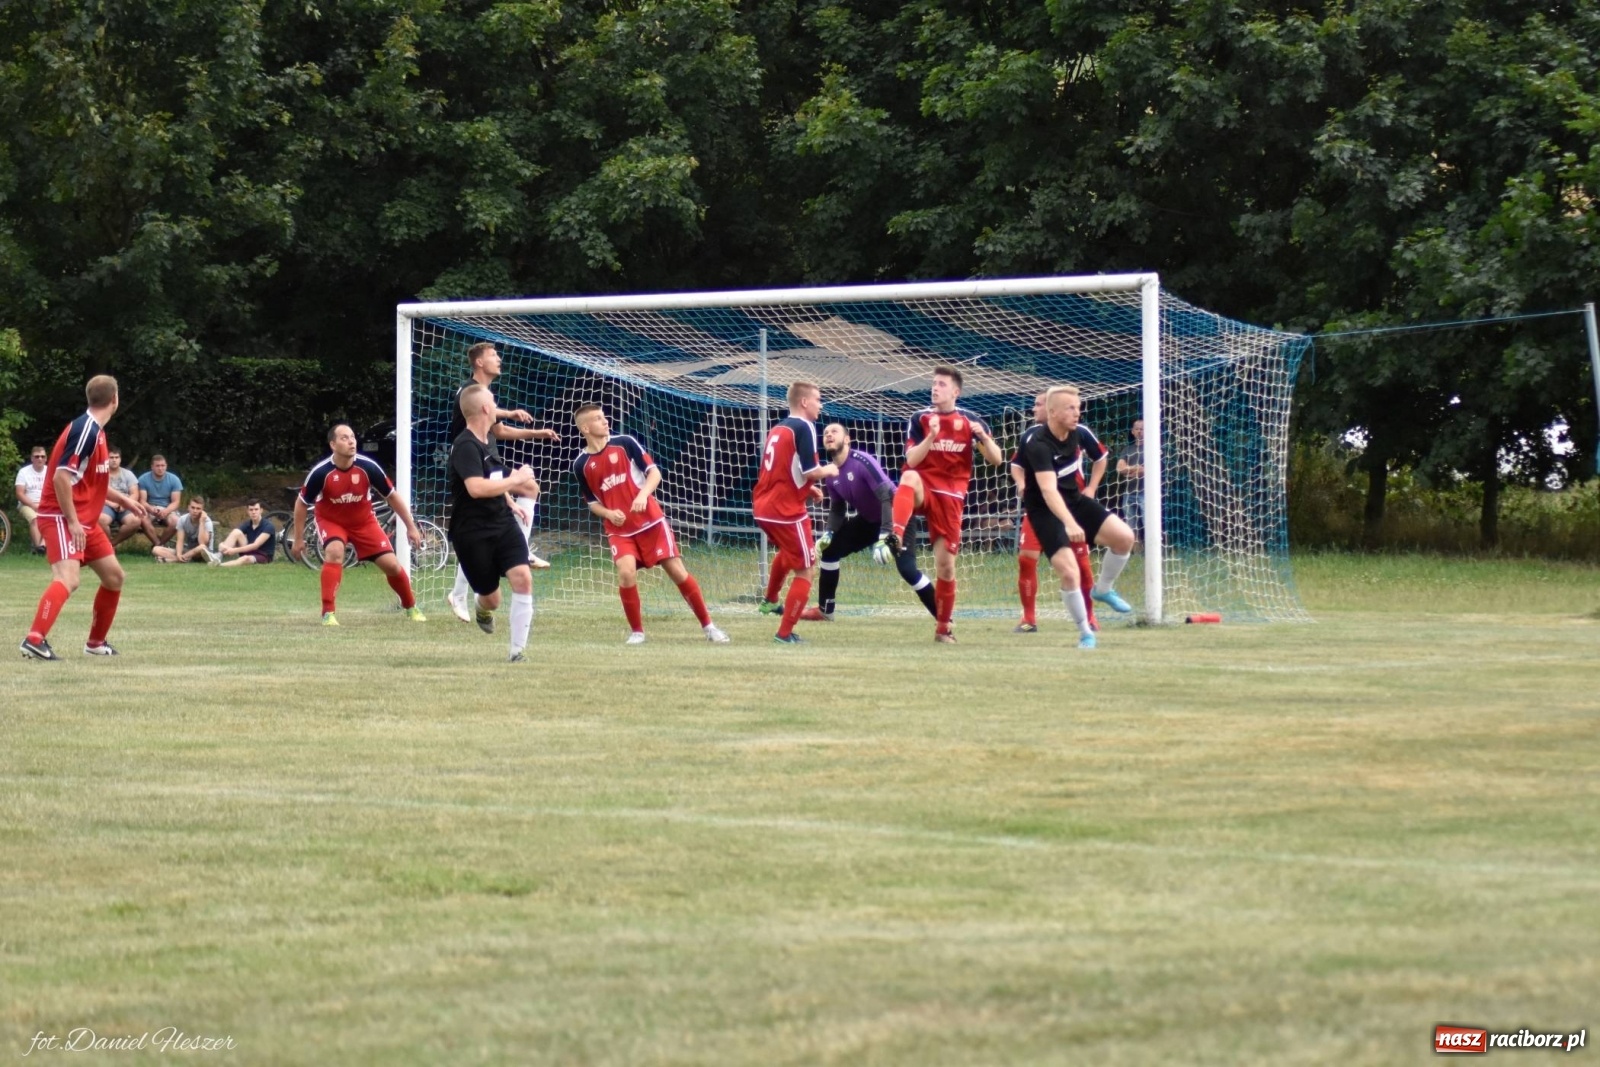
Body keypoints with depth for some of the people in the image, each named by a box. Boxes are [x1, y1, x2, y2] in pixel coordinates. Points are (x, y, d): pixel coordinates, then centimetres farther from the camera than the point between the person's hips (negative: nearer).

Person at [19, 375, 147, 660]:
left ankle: (96, 642, 26)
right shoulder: (85, 430, -19)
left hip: (85, 519, 10)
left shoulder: (95, 430, 12)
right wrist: (72, 522, -24)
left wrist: (123, 500, 30)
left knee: (114, 576, 15)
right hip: (62, 518, -10)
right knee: (68, 579, -27)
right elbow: (61, 477, -25)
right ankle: (35, 640, -35)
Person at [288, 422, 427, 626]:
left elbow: (392, 495, -7)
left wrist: (411, 527, -5)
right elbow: (301, 503, -10)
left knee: (391, 564, -5)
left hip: (363, 521, 2)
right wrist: (298, 539, -6)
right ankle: (328, 613, -25)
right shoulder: (321, 472, -26)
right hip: (331, 521, -2)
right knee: (334, 552, -33)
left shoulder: (368, 467, -22)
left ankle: (411, 607, 23)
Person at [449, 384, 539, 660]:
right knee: (492, 600, 2)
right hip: (473, 532, -7)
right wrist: (515, 479, -24)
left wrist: (509, 498, 23)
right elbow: (476, 488, -33)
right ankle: (482, 606, 43)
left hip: (502, 523, 7)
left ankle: (517, 651, -7)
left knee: (522, 577, -16)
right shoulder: (465, 446, -18)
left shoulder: (488, 439, 11)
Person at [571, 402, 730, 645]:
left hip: (650, 521, 0)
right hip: (619, 530, 0)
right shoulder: (581, 464, -1)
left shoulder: (624, 443, -5)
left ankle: (708, 626, 12)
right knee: (626, 572, -23)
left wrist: (643, 495, -20)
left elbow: (654, 472, -2)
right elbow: (592, 502, 11)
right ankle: (636, 631, -4)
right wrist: (609, 514, -10)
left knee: (677, 571, -1)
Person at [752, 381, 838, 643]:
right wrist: (828, 470, 1)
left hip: (763, 508, 9)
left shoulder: (777, 429, 14)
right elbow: (810, 471, -19)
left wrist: (807, 489, 19)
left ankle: (770, 600, 48)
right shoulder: (804, 427, -13)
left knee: (788, 551, 37)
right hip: (786, 510, -9)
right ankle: (785, 633, 1)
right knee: (806, 572, 2)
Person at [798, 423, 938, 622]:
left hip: (895, 518, -8)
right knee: (829, 549, 5)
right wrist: (828, 534, -8)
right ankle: (824, 610, 19)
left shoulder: (862, 462, -28)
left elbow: (888, 497, -32)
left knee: (907, 568, -24)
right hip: (867, 520, 8)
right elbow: (837, 508, 11)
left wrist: (884, 537, -38)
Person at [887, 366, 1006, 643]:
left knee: (945, 565, 1)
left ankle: (943, 627, 16)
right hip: (924, 489, -1)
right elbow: (911, 460, -11)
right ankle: (896, 537, -57)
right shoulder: (920, 419, 0)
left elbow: (996, 460, 1)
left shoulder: (970, 421, 3)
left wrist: (983, 437, -18)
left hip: (950, 497, 1)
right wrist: (931, 436, -26)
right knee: (909, 477, -38)